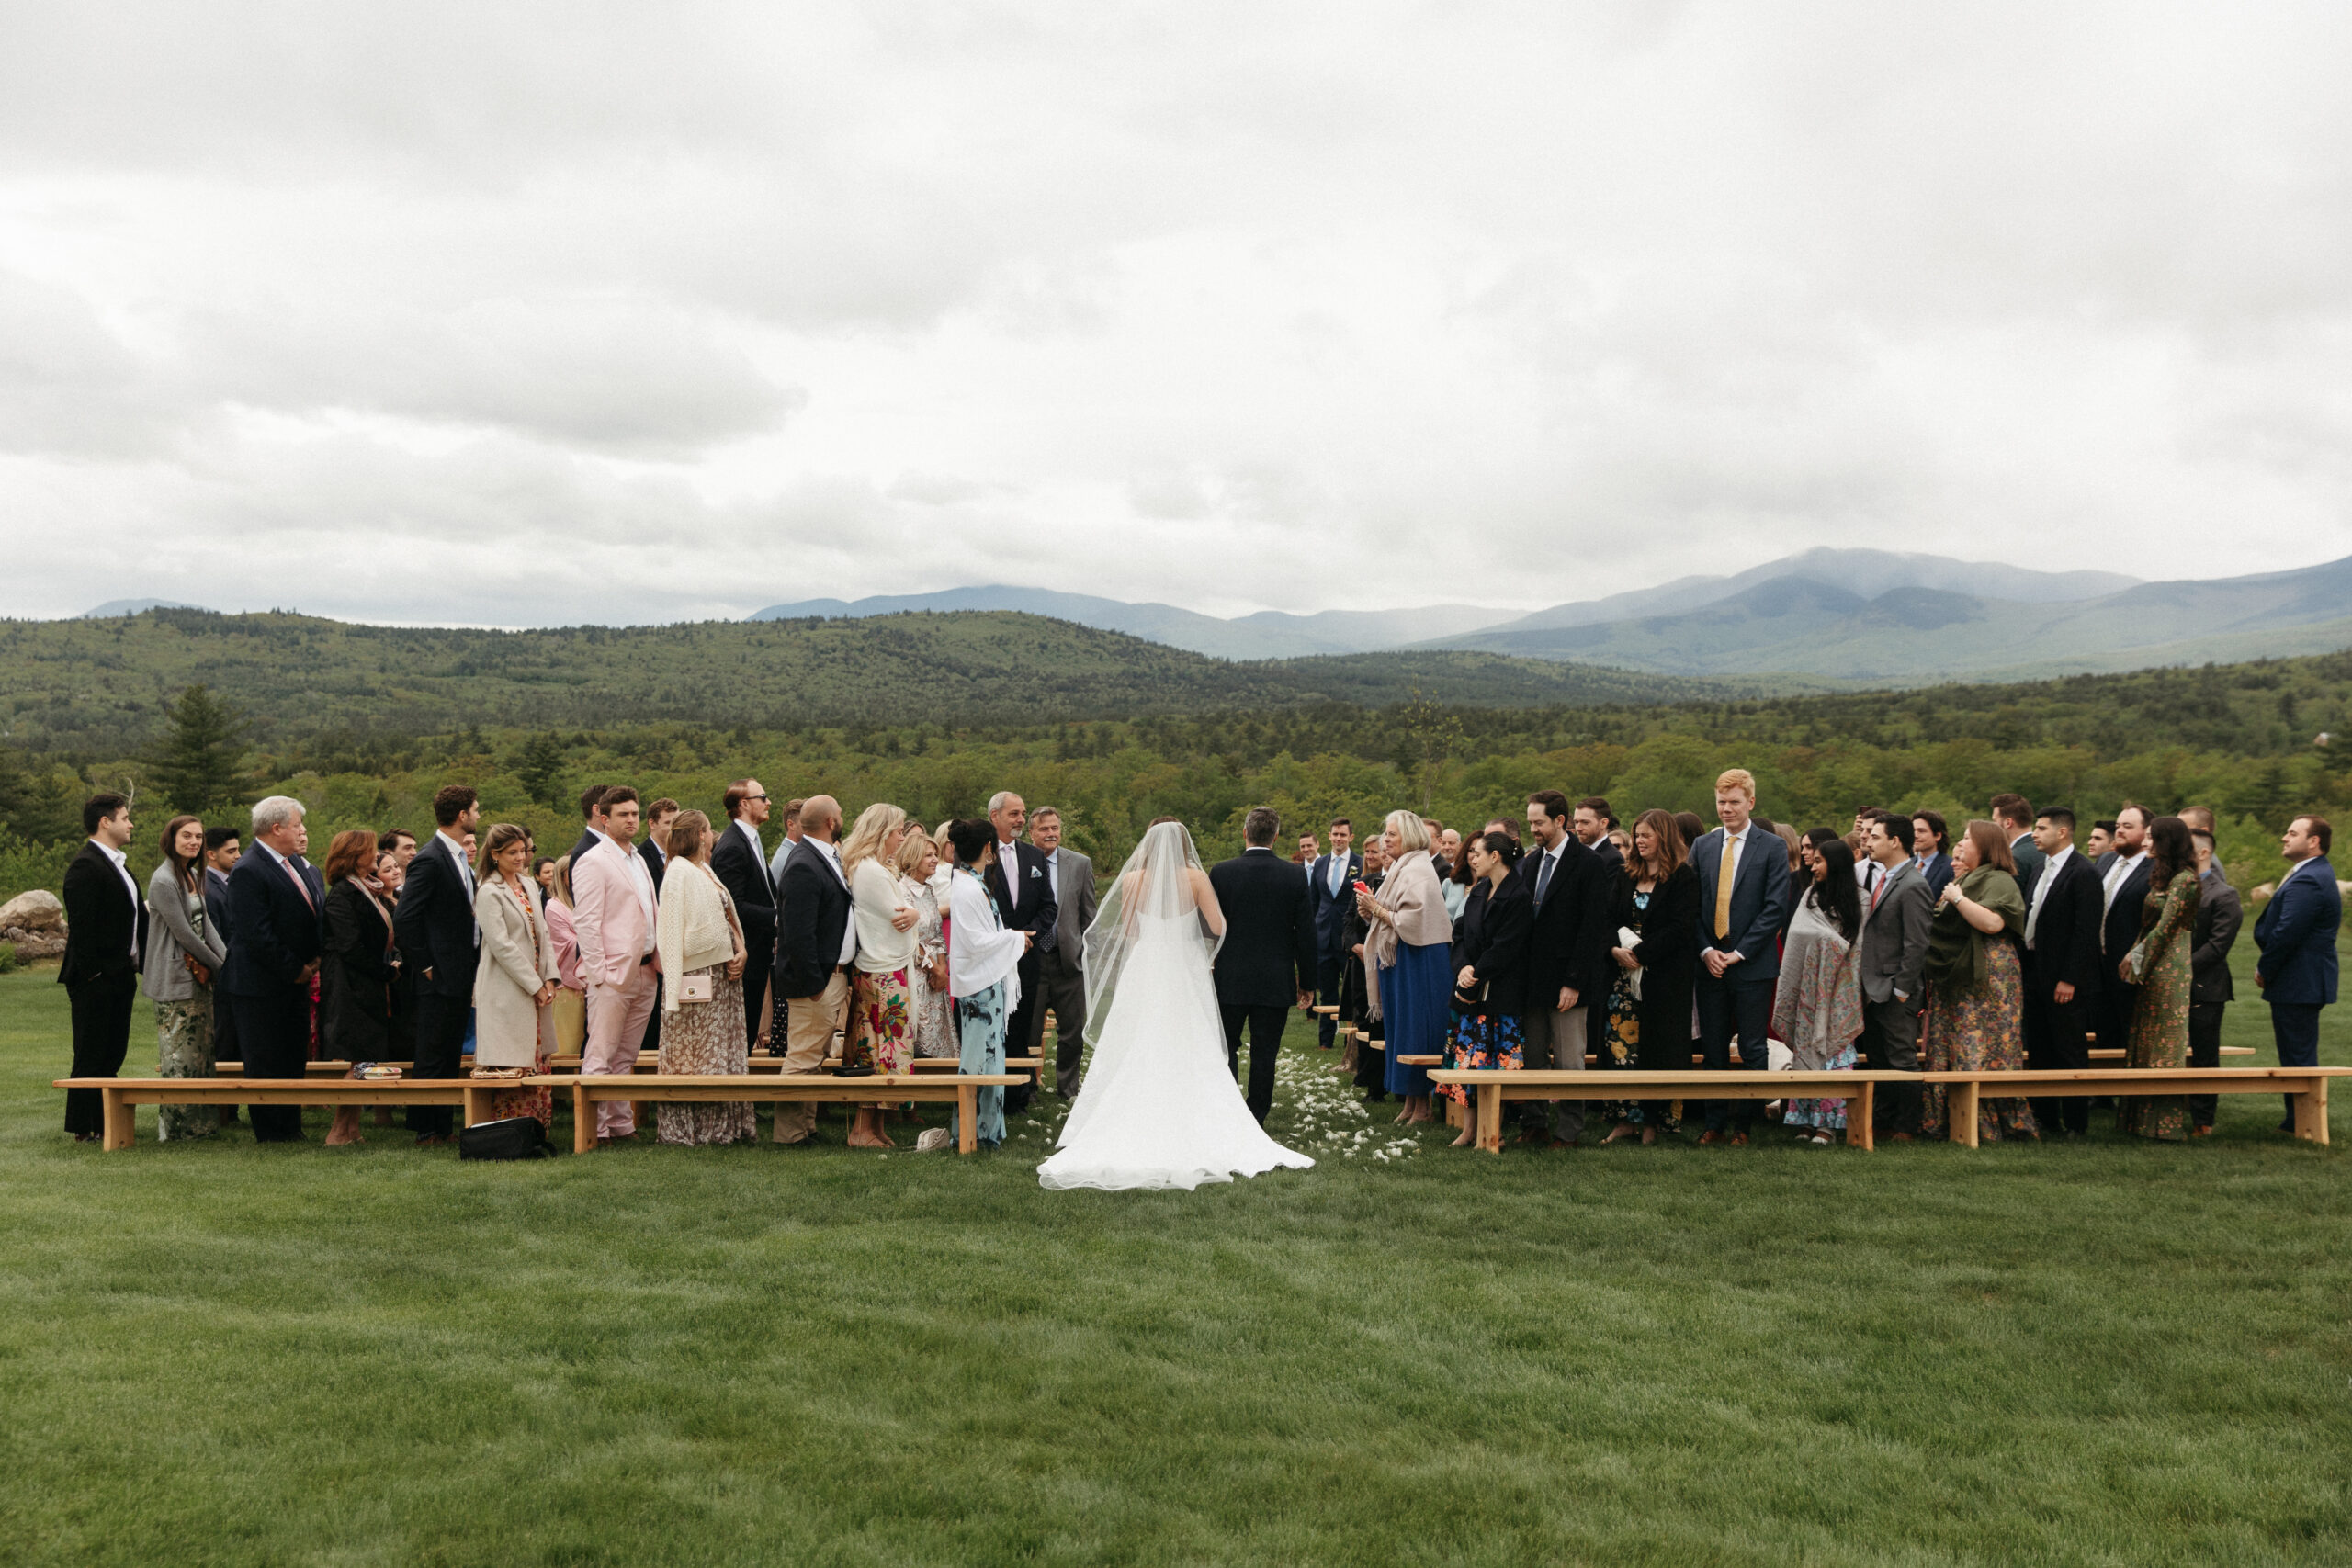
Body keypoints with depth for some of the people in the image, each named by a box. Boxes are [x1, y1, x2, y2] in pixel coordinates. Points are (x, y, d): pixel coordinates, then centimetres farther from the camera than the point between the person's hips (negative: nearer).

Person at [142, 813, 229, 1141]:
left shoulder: (193, 875, 11)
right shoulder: (163, 881, -15)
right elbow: (184, 934, -15)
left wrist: (228, 960, 0)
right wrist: (219, 967, -9)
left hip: (199, 976, 9)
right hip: (175, 980, -9)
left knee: (201, 1050, 11)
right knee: (178, 1053, -3)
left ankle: (199, 1122, 17)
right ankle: (176, 1126, 5)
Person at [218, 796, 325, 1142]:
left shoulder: (301, 866, 12)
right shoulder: (248, 872, -16)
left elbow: (317, 915, 20)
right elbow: (257, 935, -21)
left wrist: (313, 961, 4)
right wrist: (296, 969, -15)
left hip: (295, 982, 8)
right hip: (261, 986, -8)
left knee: (293, 1061, 13)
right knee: (265, 1064, 1)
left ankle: (291, 1130, 22)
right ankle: (269, 1134, 10)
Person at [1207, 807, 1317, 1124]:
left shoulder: (1221, 872, -7)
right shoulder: (1296, 876, -5)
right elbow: (1306, 933, -2)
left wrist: (1202, 968, 12)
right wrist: (1307, 982, 6)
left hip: (1230, 979, 0)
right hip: (1276, 983, 1)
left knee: (1226, 1046, 13)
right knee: (1264, 1053, 8)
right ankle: (1255, 1120, 12)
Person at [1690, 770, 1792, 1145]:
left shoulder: (1772, 847, -2)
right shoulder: (1702, 846, 9)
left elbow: (1775, 906, -8)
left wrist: (1739, 953, -11)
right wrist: (1706, 950, -5)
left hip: (1752, 964, -3)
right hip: (1710, 963, 3)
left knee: (1753, 1050, 3)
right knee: (1713, 1050, 7)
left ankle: (1746, 1124, 11)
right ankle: (1715, 1123, 15)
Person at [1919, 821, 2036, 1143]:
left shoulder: (1999, 881, -8)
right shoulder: (1963, 881, 20)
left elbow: (1992, 922, -24)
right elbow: (1941, 927, 27)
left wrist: (1957, 898, -15)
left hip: (1986, 983, -9)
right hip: (1953, 985, 9)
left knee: (1985, 1054, -8)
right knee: (1947, 1055, 7)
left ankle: (1990, 1126, -4)